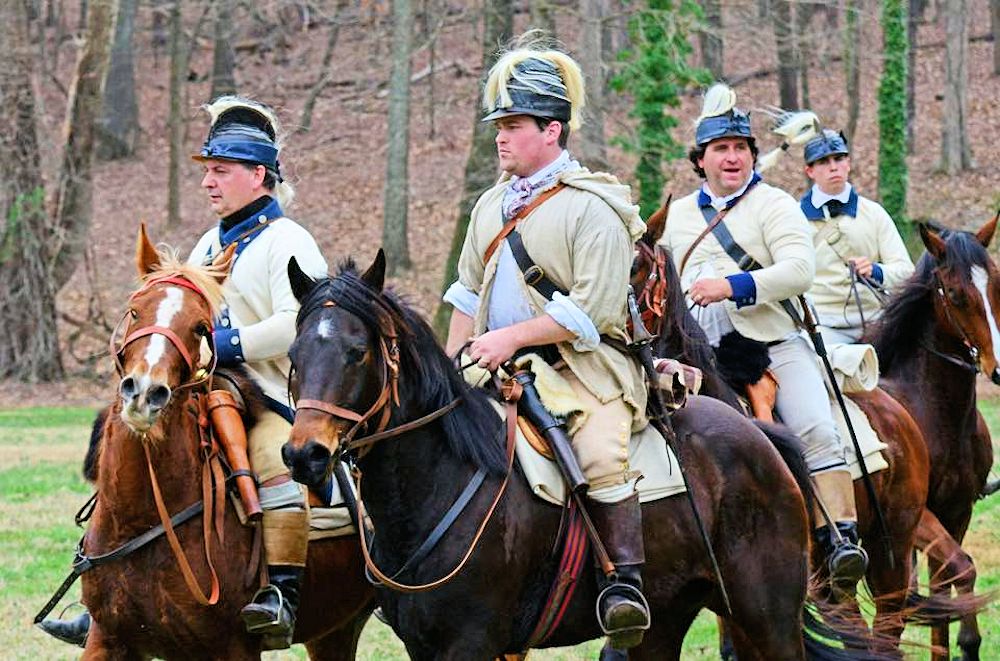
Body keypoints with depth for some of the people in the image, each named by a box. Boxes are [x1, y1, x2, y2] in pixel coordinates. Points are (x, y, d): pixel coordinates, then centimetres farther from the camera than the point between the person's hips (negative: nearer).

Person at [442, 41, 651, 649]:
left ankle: (626, 582, -25)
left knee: (600, 453, -29)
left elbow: (592, 312, -16)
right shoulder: (492, 206, 16)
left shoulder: (593, 208, -8)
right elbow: (469, 292, 25)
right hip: (504, 371, 8)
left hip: (584, 367, -7)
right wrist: (452, 366, 13)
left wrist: (510, 337, -19)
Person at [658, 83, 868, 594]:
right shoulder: (679, 215, 19)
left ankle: (841, 538, -24)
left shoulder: (774, 205, 2)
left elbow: (799, 270, -14)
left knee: (816, 431, -22)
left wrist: (732, 286, -23)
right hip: (703, 354, 5)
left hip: (775, 345, -5)